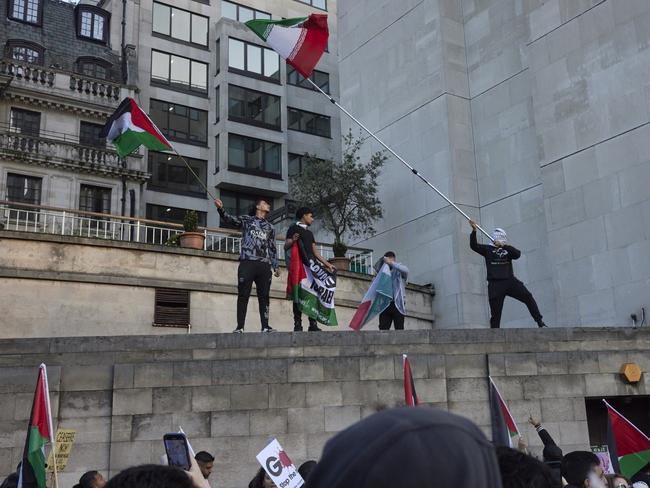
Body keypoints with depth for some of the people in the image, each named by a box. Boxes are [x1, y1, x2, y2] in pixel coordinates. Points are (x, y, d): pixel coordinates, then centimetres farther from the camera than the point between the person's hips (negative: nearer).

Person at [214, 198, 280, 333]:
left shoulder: (270, 227, 24)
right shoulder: (246, 219, 14)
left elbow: (273, 248, 22)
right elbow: (230, 219, -3)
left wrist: (276, 266, 12)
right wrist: (221, 209, -22)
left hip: (265, 265, 3)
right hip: (247, 262, -3)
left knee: (264, 296, 0)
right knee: (243, 295, -6)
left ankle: (265, 326, 1)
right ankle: (240, 327, -5)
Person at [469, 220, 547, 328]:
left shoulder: (508, 250, 16)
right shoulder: (488, 249, 13)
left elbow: (517, 254, -6)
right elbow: (474, 246, -2)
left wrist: (503, 246, -16)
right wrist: (474, 231, -17)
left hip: (510, 281, 1)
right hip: (495, 284, -1)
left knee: (528, 297, -14)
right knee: (495, 313, -2)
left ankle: (539, 321, -7)